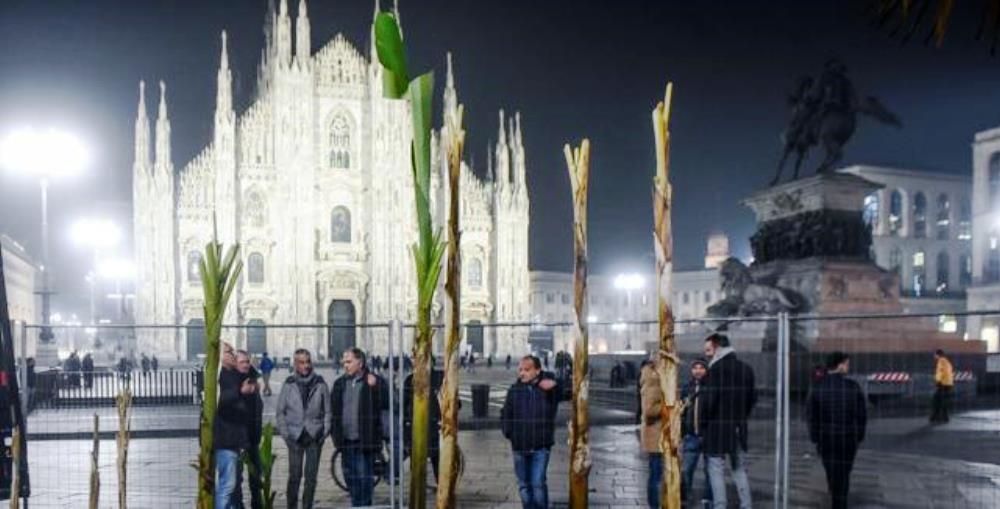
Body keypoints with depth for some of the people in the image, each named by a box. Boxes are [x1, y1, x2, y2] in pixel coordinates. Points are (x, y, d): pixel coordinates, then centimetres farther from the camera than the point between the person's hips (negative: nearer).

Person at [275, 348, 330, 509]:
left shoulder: (320, 383, 1)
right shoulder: (289, 384, 0)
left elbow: (328, 410, 6)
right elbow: (279, 411, 5)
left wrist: (324, 432, -1)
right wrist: (285, 434, -2)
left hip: (315, 436, 1)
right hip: (295, 436, -1)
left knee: (311, 476, 3)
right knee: (294, 476, -2)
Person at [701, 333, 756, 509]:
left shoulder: (717, 368, -13)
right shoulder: (746, 369, 9)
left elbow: (709, 397, -16)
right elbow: (752, 397, 13)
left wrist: (704, 421, -3)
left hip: (717, 427, -6)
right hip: (739, 428, 6)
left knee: (717, 470, 1)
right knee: (740, 470, 16)